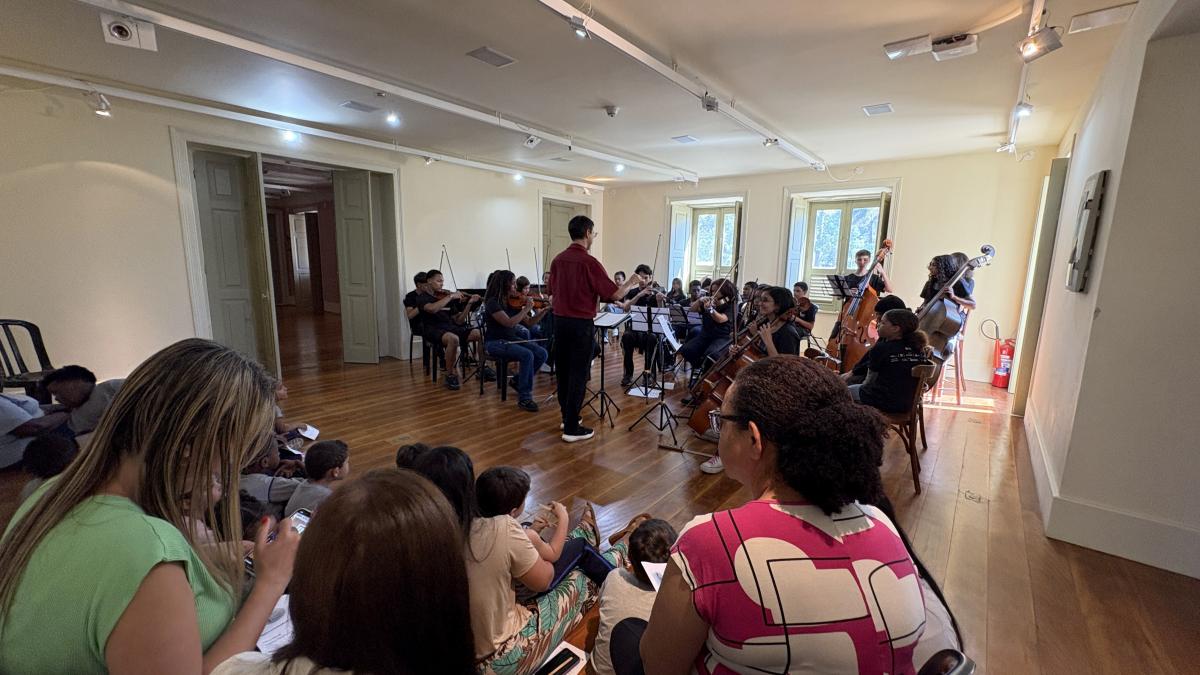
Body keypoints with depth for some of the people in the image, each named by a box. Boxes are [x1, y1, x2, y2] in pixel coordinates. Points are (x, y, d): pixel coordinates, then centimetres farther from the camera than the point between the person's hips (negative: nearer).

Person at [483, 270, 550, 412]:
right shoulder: (493, 302, -16)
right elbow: (509, 323, -27)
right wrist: (527, 308, -22)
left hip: (512, 339, 7)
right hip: (495, 342, -7)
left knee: (542, 354, -11)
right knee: (527, 355, -30)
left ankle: (519, 380, 9)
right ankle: (524, 398, -20)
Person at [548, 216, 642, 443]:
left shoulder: (557, 260, 5)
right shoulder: (589, 262, -16)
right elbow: (615, 294, -13)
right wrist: (631, 282, 4)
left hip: (559, 321, 7)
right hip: (581, 324, -7)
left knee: (563, 372, 16)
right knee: (578, 375, 0)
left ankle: (566, 417, 29)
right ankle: (572, 428, 5)